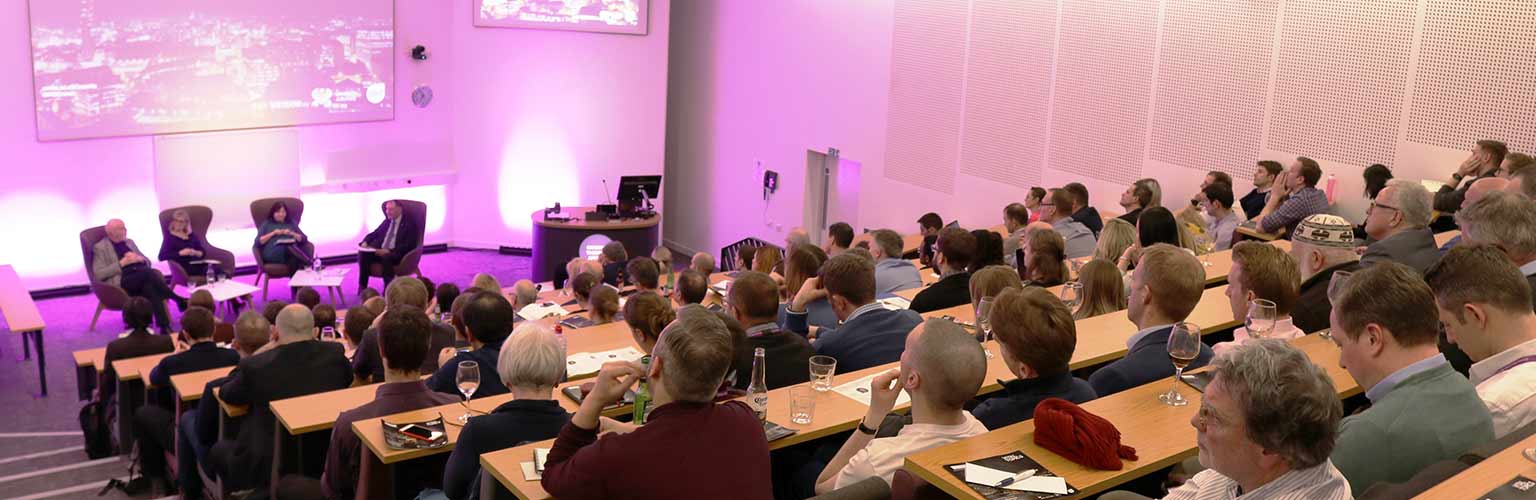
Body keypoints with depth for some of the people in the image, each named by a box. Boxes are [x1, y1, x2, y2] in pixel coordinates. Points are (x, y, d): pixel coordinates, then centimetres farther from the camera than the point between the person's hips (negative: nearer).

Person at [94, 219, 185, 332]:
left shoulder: (129, 242, 24)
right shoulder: (100, 248, 7)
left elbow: (147, 262, 26)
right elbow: (99, 274, -5)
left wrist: (139, 259, 2)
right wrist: (122, 263, -10)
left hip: (141, 277, 5)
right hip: (120, 282, -5)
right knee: (149, 272, -35)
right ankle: (178, 300, -31)